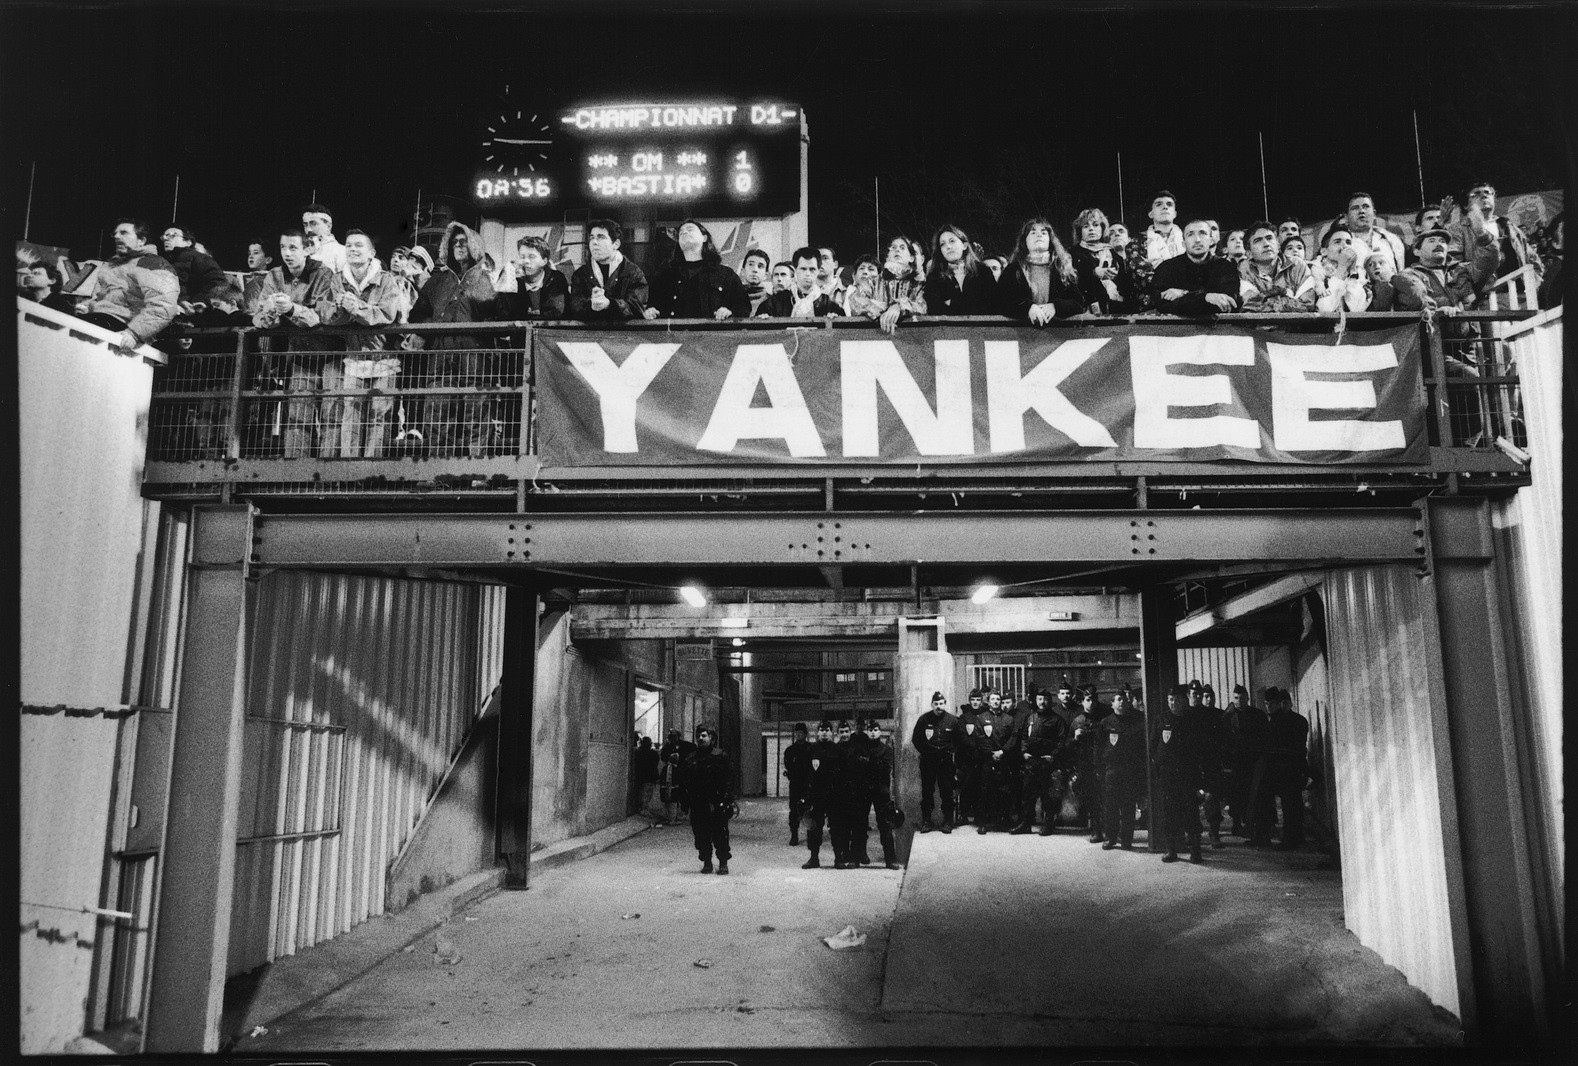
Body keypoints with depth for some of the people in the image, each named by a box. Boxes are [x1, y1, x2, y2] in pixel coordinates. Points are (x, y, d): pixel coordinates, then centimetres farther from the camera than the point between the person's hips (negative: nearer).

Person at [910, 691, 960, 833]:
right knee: (927, 791, 3)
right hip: (928, 761, 0)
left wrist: (950, 751, 2)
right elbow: (916, 739, 9)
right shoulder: (924, 719, 0)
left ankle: (948, 822, 8)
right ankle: (926, 821, 9)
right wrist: (925, 752, 4)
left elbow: (958, 741, 12)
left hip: (946, 761, 0)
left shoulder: (953, 720, 2)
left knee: (947, 792, 1)